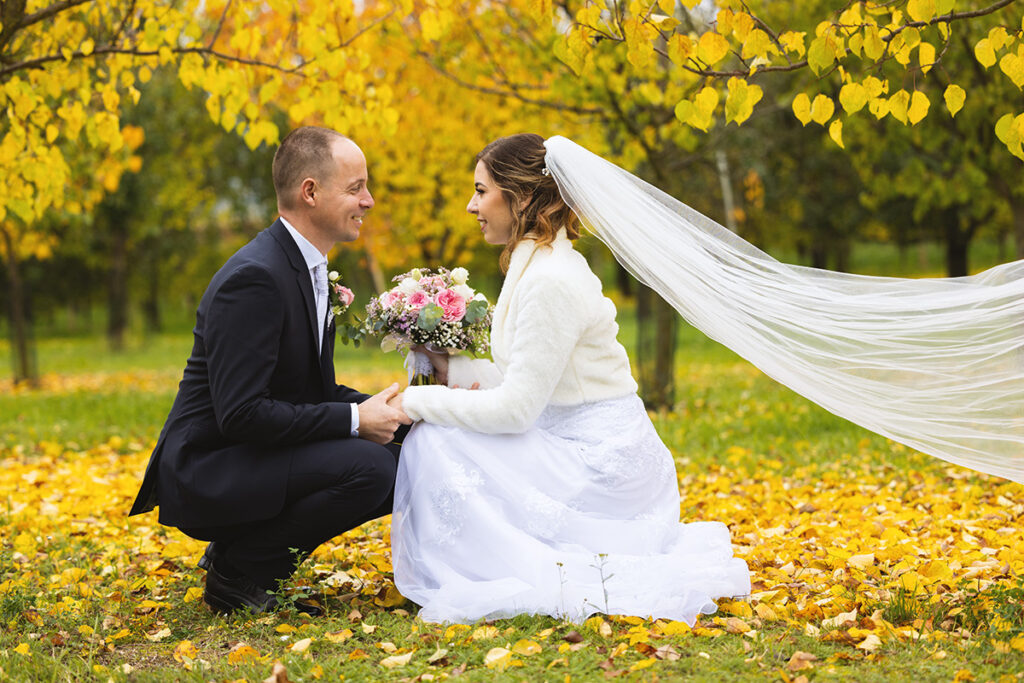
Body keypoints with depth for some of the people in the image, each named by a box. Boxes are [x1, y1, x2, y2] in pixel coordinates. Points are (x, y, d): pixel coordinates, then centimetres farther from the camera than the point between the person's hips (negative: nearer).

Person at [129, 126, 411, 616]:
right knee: (368, 466, -26)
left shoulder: (304, 267, 11)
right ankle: (239, 572, -6)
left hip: (253, 461, 10)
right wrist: (353, 420, -21)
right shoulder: (254, 278, -21)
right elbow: (240, 413, -26)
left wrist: (375, 408, -2)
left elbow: (314, 391, 16)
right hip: (206, 476, -10)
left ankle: (241, 556, 8)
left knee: (402, 454, 1)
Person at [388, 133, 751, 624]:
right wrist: (452, 370, 11)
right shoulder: (537, 264, 11)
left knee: (436, 440, -14)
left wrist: (416, 400, -12)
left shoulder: (551, 281, -20)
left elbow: (515, 408, -21)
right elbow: (529, 383, 15)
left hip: (602, 462, -10)